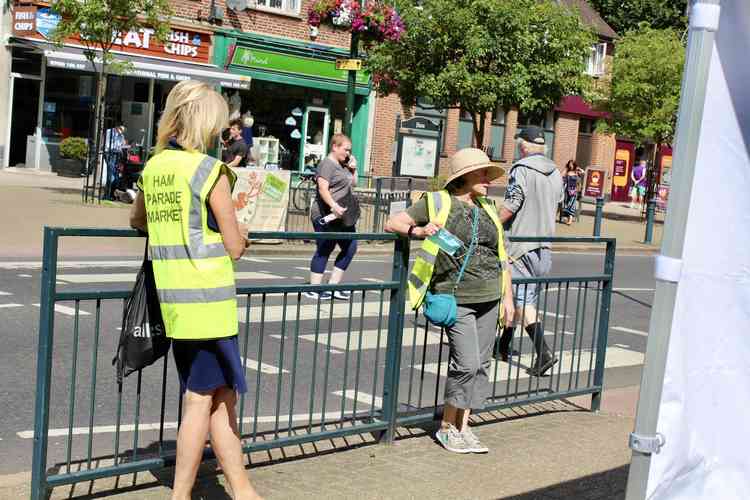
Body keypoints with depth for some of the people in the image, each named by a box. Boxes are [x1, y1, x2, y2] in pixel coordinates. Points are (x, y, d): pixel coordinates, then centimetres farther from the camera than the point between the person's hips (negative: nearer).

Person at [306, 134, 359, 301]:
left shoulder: (342, 165, 19)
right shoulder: (327, 164, -11)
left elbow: (353, 184, 27)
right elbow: (323, 189, -22)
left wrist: (353, 169, 11)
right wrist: (334, 206, -35)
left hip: (343, 218, 10)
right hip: (327, 217, -10)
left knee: (350, 247, 9)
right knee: (324, 250, -5)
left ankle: (333, 286, 15)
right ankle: (314, 289, 2)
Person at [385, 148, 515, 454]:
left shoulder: (487, 210, 15)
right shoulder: (437, 203, -1)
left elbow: (501, 258, 19)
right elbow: (392, 224, -1)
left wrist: (508, 297, 14)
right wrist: (418, 230, -19)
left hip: (489, 299, 6)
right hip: (456, 299, -6)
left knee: (480, 364, 6)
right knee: (467, 363, -12)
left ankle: (463, 427, 16)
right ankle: (447, 427, 6)